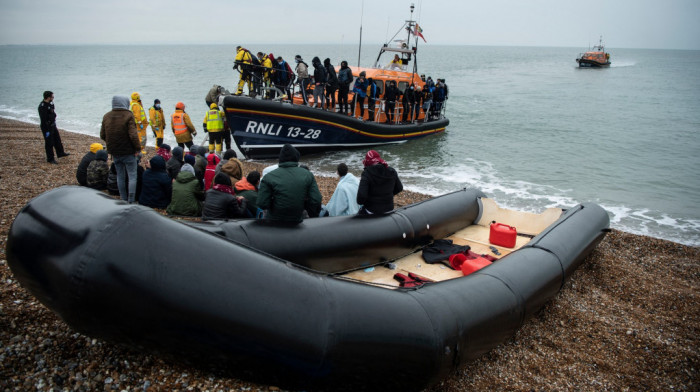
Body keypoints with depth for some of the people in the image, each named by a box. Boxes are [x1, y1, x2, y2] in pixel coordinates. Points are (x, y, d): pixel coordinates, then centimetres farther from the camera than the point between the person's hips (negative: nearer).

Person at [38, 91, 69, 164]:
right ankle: (50, 159, 11)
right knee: (49, 143, 1)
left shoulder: (50, 103, 5)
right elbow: (43, 120, -24)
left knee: (57, 140, 22)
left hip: (53, 126, 9)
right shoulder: (42, 106, -24)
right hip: (47, 127, -9)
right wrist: (46, 131, -23)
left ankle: (60, 153, 40)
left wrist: (54, 124, 22)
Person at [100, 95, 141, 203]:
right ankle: (131, 201, -2)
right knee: (132, 176, 2)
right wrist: (138, 148, -9)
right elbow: (133, 135, -20)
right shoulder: (128, 115, -14)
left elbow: (102, 135, 9)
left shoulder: (106, 116, 5)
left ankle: (123, 200, 23)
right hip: (128, 152, -6)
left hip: (114, 152, 6)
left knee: (120, 176, 17)